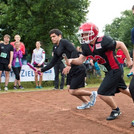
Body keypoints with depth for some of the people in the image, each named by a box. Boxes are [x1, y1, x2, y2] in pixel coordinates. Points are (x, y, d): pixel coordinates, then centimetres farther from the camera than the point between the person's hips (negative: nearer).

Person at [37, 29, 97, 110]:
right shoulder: (57, 51, 18)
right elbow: (52, 63, 23)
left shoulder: (64, 42, -8)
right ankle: (86, 103, 30)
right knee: (71, 90, 15)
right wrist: (42, 70, 16)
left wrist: (69, 65, -31)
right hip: (71, 70, 10)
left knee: (73, 91, -8)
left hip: (78, 69, -10)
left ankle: (92, 94, 12)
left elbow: (74, 51, -22)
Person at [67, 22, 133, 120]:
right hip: (109, 71, 8)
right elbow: (80, 60, 0)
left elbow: (121, 44, -17)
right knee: (123, 89, 25)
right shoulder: (86, 46, -5)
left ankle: (116, 110, 16)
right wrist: (71, 61, -21)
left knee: (102, 93, -8)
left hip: (115, 70, -8)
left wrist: (129, 60, -11)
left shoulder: (103, 42, -28)